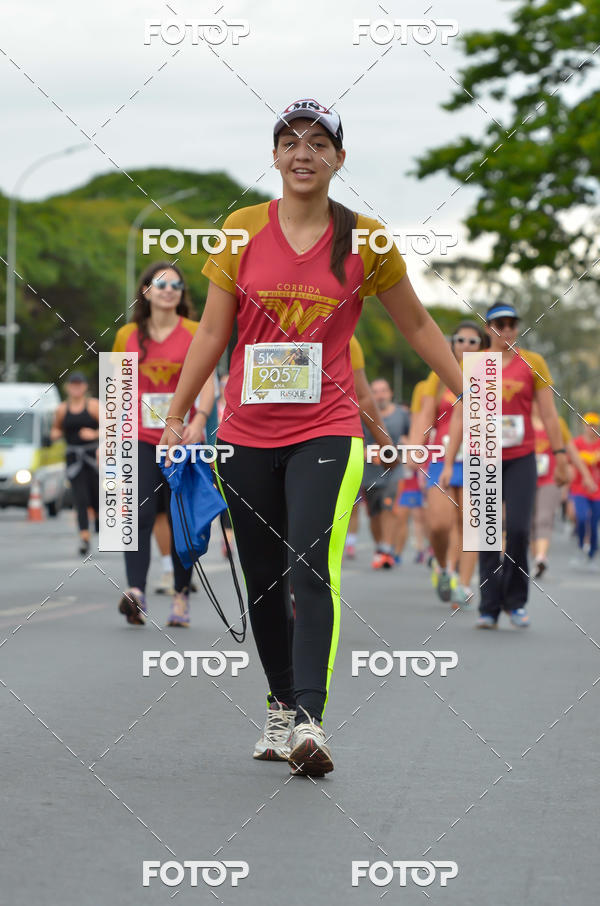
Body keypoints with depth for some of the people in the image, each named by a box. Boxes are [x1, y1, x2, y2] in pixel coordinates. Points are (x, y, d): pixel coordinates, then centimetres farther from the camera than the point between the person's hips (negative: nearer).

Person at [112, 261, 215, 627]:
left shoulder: (195, 333, 2)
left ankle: (181, 596, 14)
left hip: (182, 437, 0)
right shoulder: (127, 336, 8)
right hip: (140, 438, 1)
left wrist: (199, 419, -23)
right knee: (141, 515, -15)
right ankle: (136, 593, -26)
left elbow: (208, 382, -6)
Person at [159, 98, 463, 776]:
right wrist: (175, 416, 7)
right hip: (246, 435, 2)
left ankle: (310, 722, -24)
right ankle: (281, 708, 23)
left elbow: (417, 325, 12)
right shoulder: (242, 229, 4)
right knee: (262, 581, 7)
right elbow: (211, 331, 9)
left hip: (326, 431, -2)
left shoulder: (364, 240, 1)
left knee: (313, 568, -19)